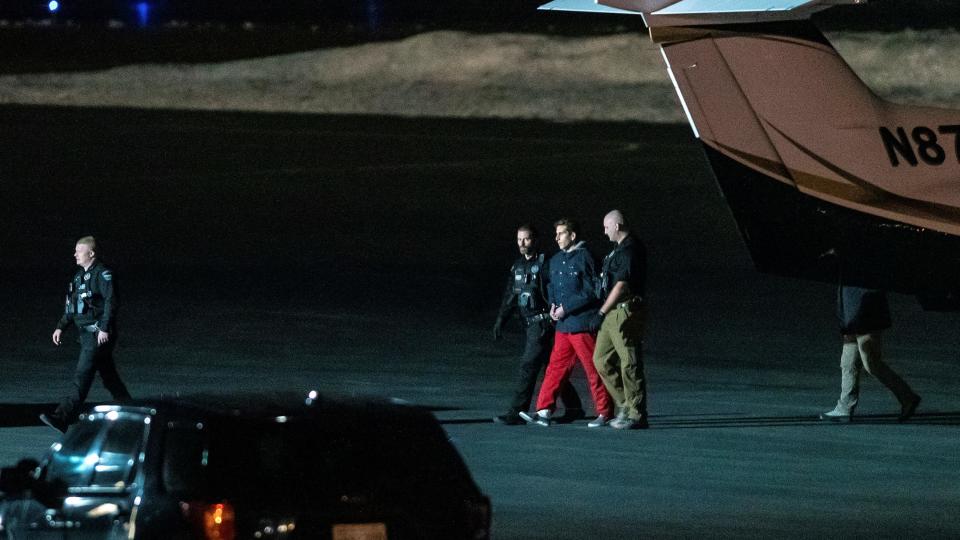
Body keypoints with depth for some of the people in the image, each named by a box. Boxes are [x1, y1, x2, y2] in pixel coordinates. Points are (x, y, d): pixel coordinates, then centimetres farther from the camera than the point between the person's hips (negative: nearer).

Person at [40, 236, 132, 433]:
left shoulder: (103, 274, -11)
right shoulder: (80, 275, 18)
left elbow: (111, 302, -19)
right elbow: (71, 306, 23)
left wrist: (105, 328, -25)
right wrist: (61, 328, 16)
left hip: (99, 335, -10)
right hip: (86, 333, 10)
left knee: (82, 376, -14)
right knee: (108, 375, 16)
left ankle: (62, 418, -22)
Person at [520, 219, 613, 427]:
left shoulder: (583, 258, -9)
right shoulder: (556, 260, 15)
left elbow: (591, 292, -14)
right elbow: (551, 287, 27)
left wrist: (566, 308, -14)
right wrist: (553, 305, 7)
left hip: (582, 324, -7)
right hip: (562, 325, 8)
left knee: (593, 370, -1)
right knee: (555, 367, 4)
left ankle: (605, 413, 5)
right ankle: (544, 411, 3)